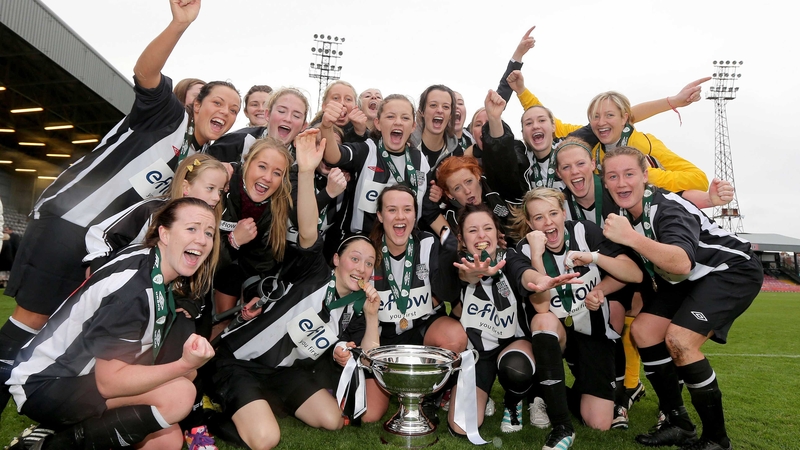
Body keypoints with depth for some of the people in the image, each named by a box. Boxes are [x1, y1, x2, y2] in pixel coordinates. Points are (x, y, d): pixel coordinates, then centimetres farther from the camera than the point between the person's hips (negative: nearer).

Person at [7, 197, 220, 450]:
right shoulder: (133, 284, -28)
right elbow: (109, 381, -27)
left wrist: (188, 366, -6)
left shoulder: (166, 278, 0)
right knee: (179, 395, -25)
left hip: (83, 378, 9)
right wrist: (184, 365, -38)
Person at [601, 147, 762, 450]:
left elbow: (682, 264, -47)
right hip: (688, 279, 8)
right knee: (643, 330, -5)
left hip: (734, 269, -8)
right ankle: (678, 425, 8)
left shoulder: (668, 208, -30)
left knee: (679, 339, -23)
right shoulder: (622, 214, -7)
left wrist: (630, 237, -51)